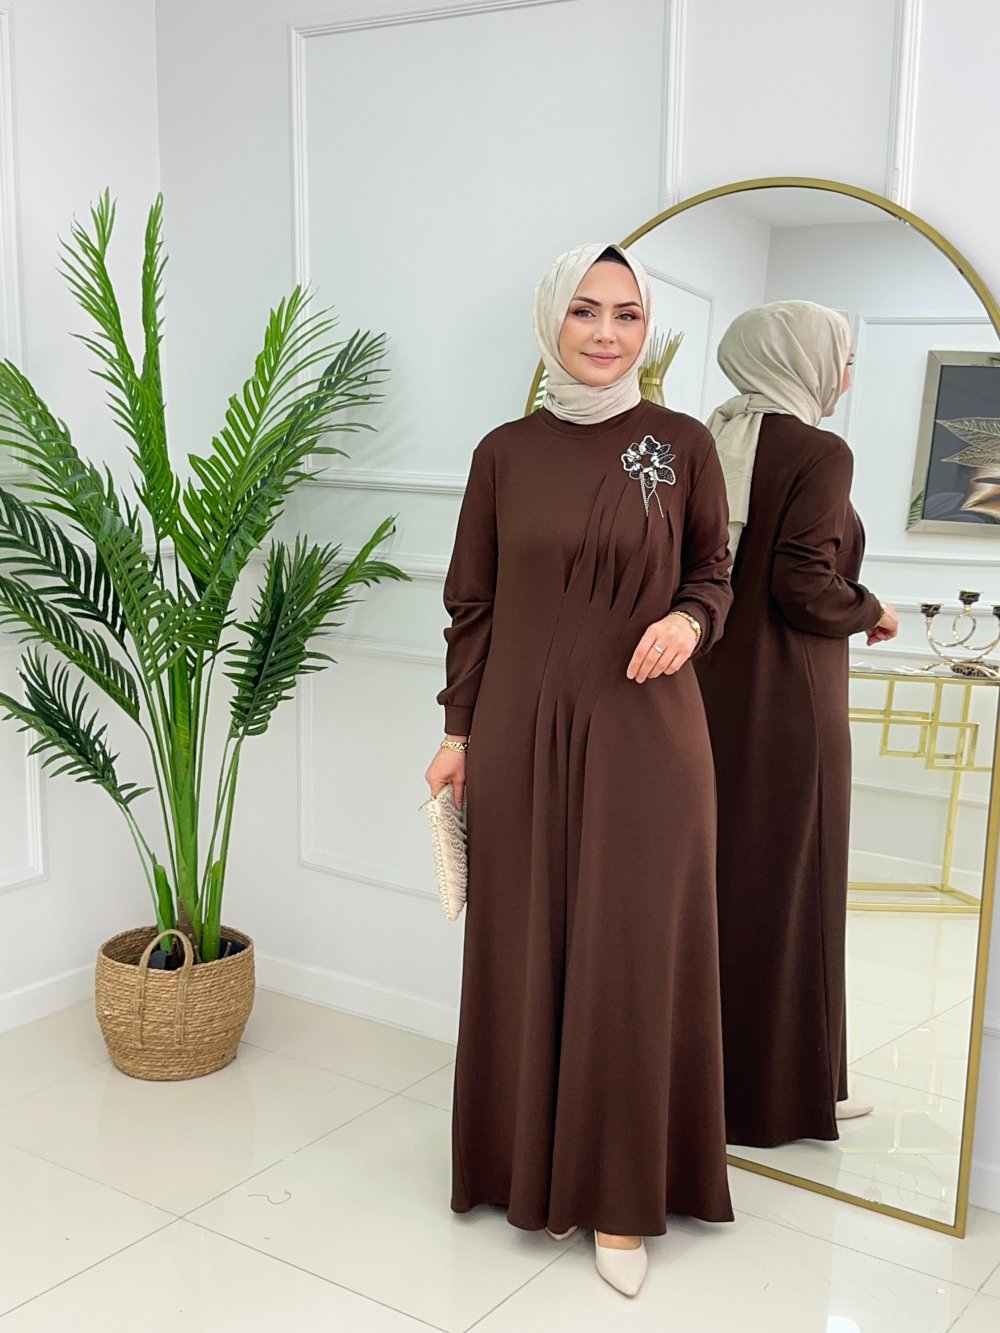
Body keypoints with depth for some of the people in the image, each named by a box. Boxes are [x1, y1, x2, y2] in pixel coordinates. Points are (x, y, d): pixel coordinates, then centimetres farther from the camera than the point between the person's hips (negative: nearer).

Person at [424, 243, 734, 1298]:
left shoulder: (683, 445, -1)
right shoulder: (504, 453, 3)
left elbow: (715, 573, 8)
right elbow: (472, 605, 7)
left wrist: (689, 620, -14)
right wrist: (459, 731, 5)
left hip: (644, 736, -1)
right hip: (522, 736, 2)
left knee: (632, 955, 4)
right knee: (525, 947, 9)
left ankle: (622, 1195, 21)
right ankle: (533, 1164, 29)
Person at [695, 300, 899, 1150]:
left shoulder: (713, 443, 7)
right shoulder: (819, 454, -14)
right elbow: (806, 589, -21)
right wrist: (872, 611, -2)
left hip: (707, 693, 7)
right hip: (786, 706, -7)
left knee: (711, 878, 16)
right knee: (784, 887, 5)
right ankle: (783, 1087, 19)